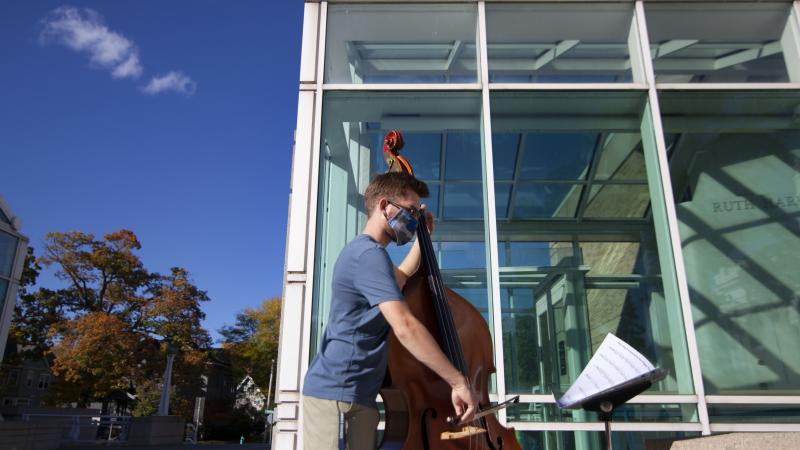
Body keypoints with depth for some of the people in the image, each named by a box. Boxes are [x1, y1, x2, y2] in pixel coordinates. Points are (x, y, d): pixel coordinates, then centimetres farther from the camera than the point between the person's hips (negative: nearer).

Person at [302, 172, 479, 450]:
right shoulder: (370, 254, -15)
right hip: (337, 392, -10)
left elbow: (399, 278, 40)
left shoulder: (361, 251, 19)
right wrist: (458, 382, -22)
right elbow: (405, 327, -25)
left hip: (358, 395, 10)